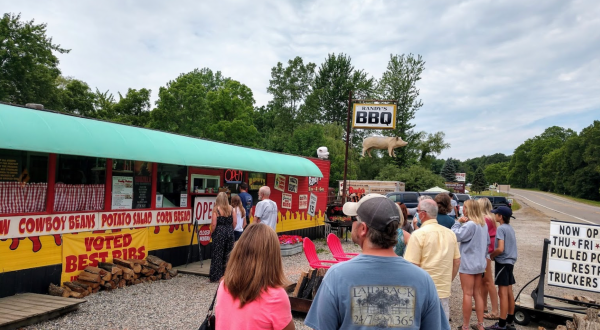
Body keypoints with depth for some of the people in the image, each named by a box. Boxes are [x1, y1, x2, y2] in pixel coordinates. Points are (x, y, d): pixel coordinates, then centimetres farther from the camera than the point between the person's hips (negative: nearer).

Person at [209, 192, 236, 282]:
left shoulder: (216, 209, -9)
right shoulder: (231, 209, 1)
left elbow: (214, 224, -11)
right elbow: (235, 222, 0)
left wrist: (212, 233, 3)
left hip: (219, 232, -3)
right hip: (229, 233, 3)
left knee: (218, 254, 4)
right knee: (228, 254, 12)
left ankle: (215, 276, 10)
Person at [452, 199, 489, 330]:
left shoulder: (470, 224, -20)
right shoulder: (483, 224, 9)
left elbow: (455, 236, -20)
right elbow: (487, 241, 18)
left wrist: (458, 222, -13)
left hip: (468, 264, -8)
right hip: (479, 263, 9)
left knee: (467, 294, -2)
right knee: (478, 293, 15)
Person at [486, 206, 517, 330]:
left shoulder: (501, 228, -16)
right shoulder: (510, 228, 11)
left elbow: (500, 249, -24)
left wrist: (491, 255, -7)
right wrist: (494, 253, 11)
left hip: (502, 262, -9)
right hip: (510, 262, 9)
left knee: (503, 293, -5)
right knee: (509, 292, 14)